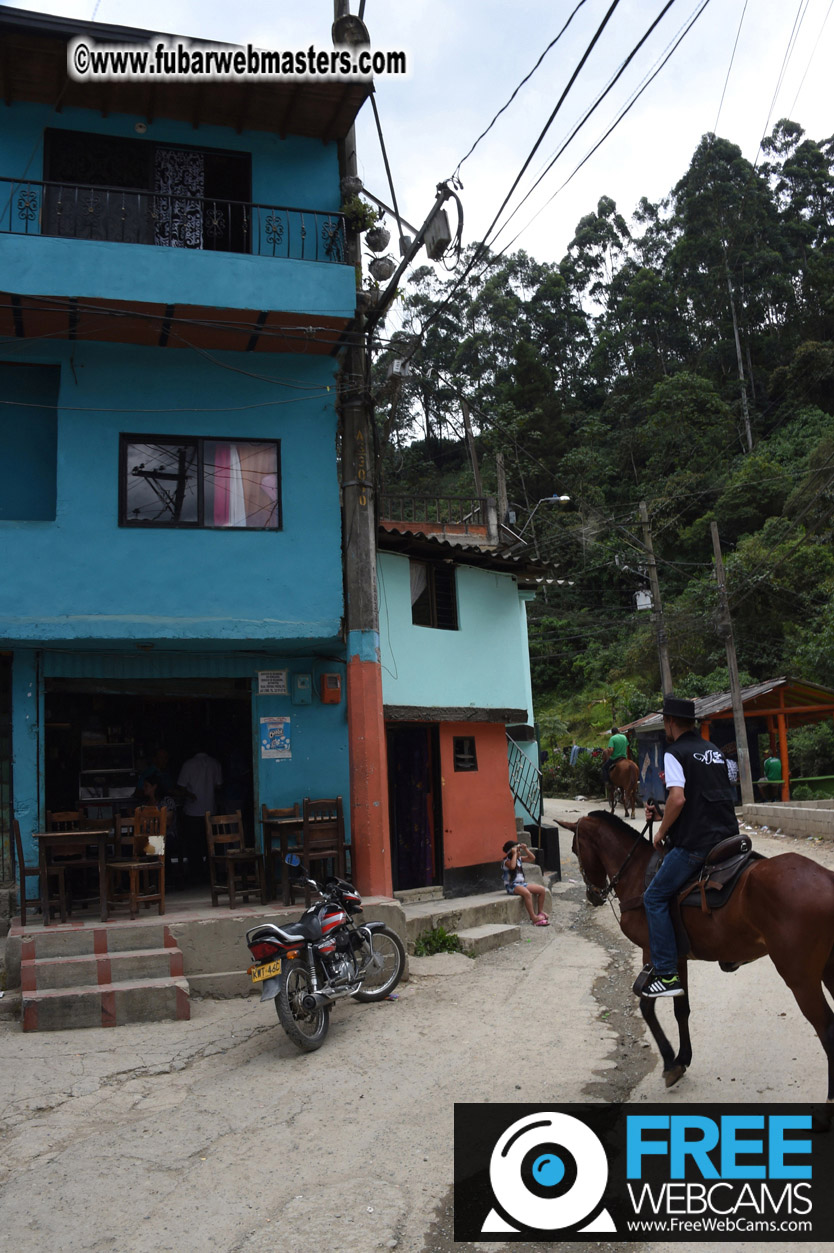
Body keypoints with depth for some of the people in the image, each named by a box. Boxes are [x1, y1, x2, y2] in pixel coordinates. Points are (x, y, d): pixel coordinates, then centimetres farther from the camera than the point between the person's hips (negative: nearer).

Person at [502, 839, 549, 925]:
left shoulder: (519, 858, 12)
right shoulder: (506, 861, -13)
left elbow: (532, 858, 13)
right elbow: (512, 866, -36)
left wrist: (525, 849, 2)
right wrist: (514, 854, -27)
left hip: (522, 883, 9)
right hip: (512, 886, -9)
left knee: (541, 889, -1)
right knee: (527, 893, -37)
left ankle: (540, 912, 11)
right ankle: (534, 918, -34)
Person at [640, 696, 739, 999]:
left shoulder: (674, 753, -7)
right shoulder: (714, 750, 17)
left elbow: (678, 798, -21)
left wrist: (662, 831, -6)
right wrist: (664, 814, 23)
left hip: (696, 843, -8)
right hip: (729, 836, 8)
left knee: (654, 897, 0)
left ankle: (666, 975, -4)